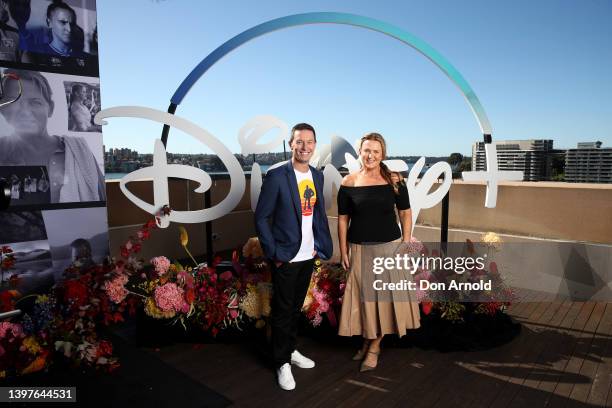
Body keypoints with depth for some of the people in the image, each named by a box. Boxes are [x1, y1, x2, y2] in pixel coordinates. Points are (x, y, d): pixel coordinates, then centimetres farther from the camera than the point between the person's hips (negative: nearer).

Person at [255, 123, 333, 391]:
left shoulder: (317, 176, 6)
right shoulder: (277, 176, -13)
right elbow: (261, 218, -12)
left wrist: (321, 244, 8)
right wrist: (274, 253, -14)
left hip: (308, 256, 6)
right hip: (286, 258, -6)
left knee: (296, 307, 19)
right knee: (283, 310, 7)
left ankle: (291, 349, 38)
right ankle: (282, 363, 24)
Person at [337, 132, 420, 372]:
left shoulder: (394, 181, -4)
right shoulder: (349, 183, -5)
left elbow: (406, 213, 3)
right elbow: (342, 219, -1)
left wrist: (405, 243, -3)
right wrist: (343, 251, -2)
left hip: (390, 247, 0)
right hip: (360, 250, 0)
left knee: (385, 296, 8)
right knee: (364, 297, 11)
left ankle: (374, 346, 27)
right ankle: (368, 340, 34)